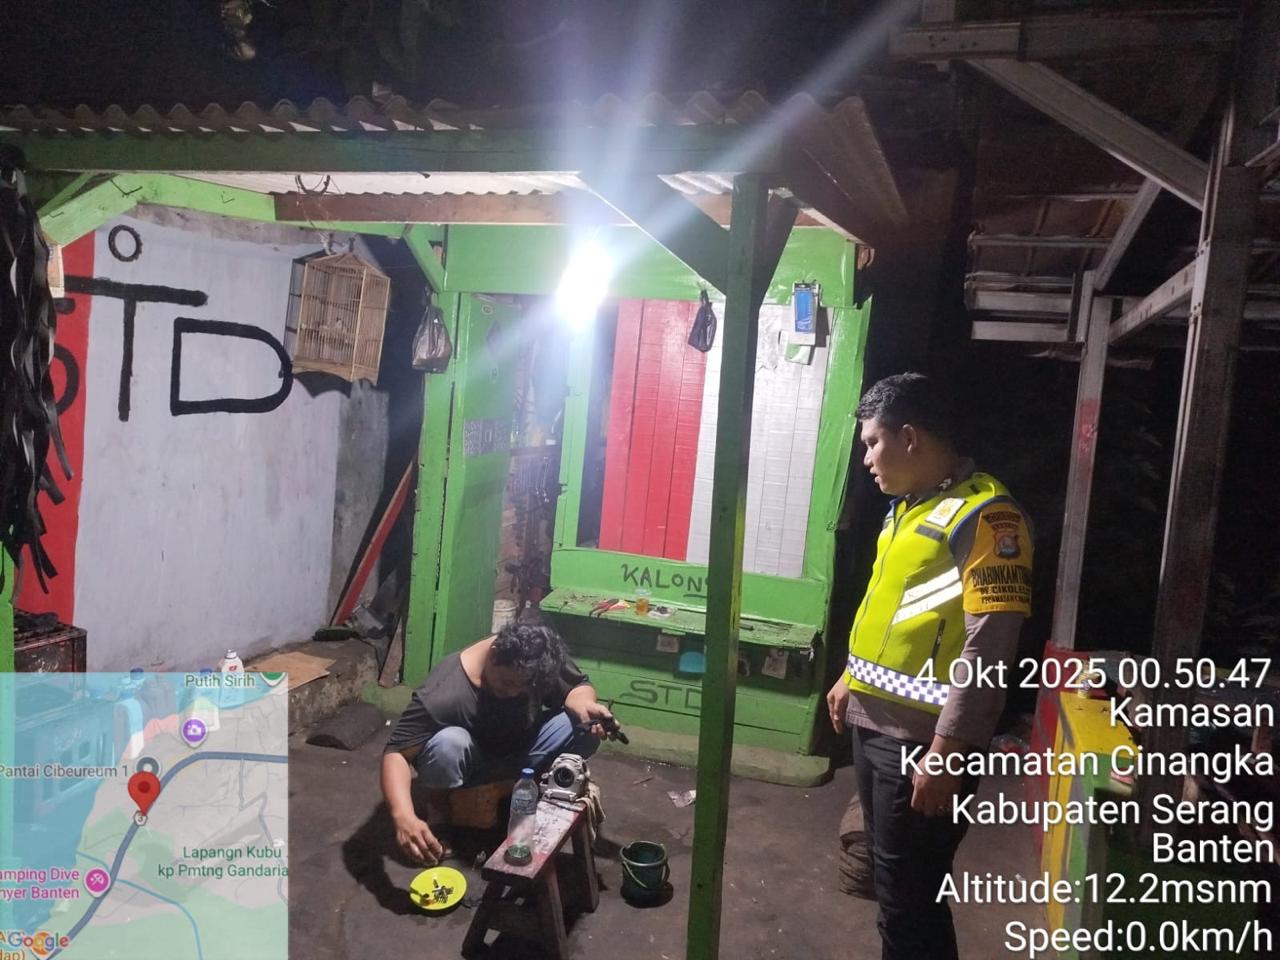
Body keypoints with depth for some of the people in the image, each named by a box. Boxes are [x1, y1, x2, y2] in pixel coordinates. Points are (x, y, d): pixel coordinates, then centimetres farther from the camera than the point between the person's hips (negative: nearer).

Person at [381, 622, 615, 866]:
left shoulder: (544, 659, -23)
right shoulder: (444, 694, -36)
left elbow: (578, 686, -7)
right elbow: (396, 753, -36)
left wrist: (582, 703, -32)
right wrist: (404, 817, -52)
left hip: (517, 758, 4)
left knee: (585, 727, -21)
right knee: (449, 743, -39)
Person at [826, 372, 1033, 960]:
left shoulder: (983, 514, -18)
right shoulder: (907, 507, 12)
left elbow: (987, 646, -22)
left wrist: (944, 753, -23)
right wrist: (853, 679, 26)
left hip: (922, 739, -9)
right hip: (873, 723, 9)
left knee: (909, 896, 3)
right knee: (889, 877, 21)